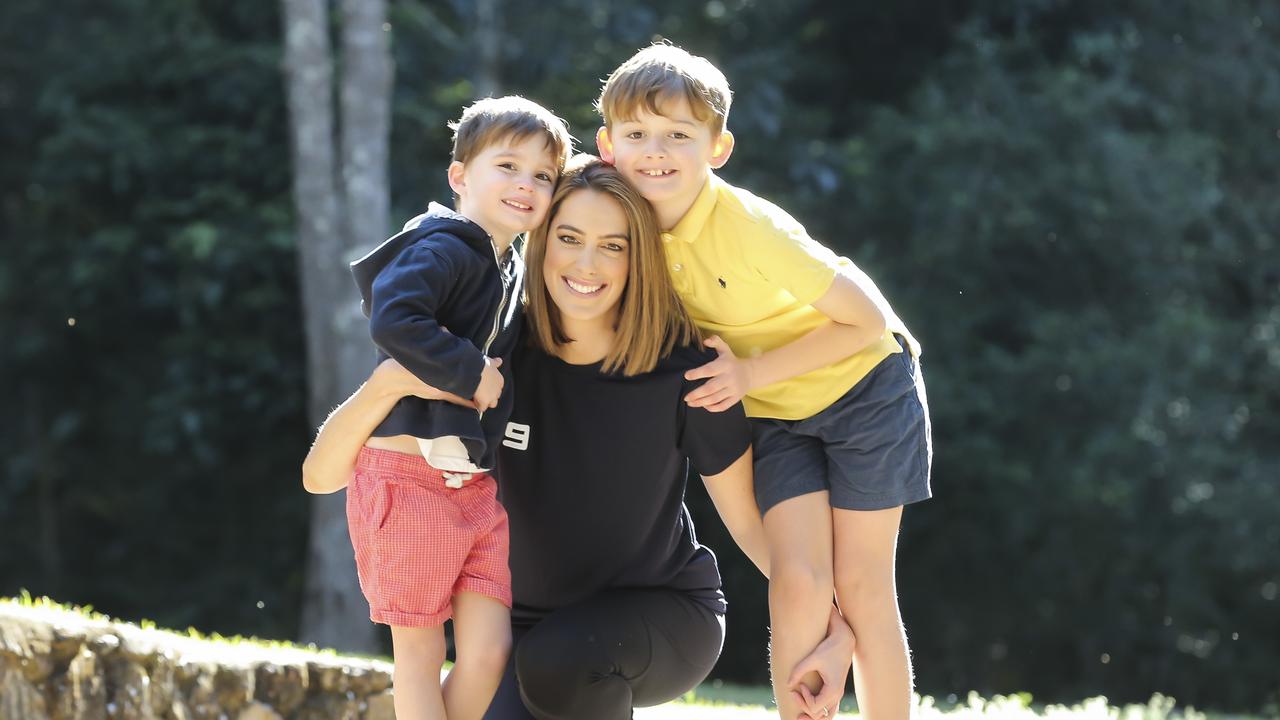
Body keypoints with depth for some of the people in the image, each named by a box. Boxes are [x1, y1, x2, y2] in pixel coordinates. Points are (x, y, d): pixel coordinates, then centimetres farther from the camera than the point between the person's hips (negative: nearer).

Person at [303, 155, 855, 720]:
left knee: (558, 658, -36)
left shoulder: (682, 371, -17)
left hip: (663, 613, -2)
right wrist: (387, 382, -34)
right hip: (532, 623, 2)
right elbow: (321, 475, -15)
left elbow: (749, 518, -6)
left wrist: (832, 626, -20)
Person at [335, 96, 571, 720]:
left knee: (490, 653, 0)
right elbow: (392, 322, -27)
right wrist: (470, 371, -21)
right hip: (410, 475, -8)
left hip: (477, 484, 8)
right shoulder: (444, 249, -12)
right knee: (419, 651, 1)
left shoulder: (513, 271, 16)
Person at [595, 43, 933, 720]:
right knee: (797, 581, -12)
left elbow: (869, 320, -25)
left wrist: (752, 372, -24)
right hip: (774, 412, 4)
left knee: (860, 586, -2)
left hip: (864, 385, -4)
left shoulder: (752, 226, -31)